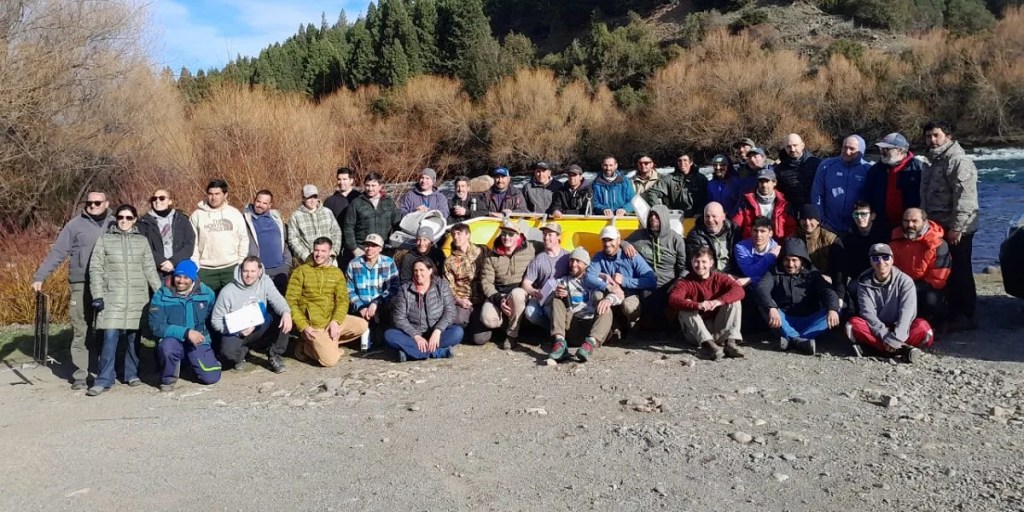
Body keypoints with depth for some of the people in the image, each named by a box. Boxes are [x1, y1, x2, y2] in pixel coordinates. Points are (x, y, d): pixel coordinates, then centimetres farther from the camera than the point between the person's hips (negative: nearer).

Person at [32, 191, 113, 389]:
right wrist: (39, 276, -4)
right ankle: (79, 376, 4)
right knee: (81, 332, -1)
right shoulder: (75, 225, 3)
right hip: (82, 286, -2)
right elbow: (57, 253, 2)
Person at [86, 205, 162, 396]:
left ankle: (132, 374, 21)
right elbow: (95, 269, 1)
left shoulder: (142, 241, 10)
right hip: (113, 298, -2)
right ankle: (103, 380, -4)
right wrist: (97, 296, -7)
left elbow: (150, 269, 9)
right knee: (110, 337, -9)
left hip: (137, 298, 2)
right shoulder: (104, 240, 4)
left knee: (134, 337, 7)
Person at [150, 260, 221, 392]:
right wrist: (186, 332, -26)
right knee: (167, 347, -38)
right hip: (172, 340, -2)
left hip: (198, 342, 2)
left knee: (211, 377, -14)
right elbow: (156, 326, -18)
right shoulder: (162, 296, -10)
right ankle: (168, 379, -6)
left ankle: (193, 361, 22)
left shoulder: (207, 293, -2)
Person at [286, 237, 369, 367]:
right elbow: (290, 302, -6)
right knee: (330, 360, -19)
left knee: (362, 325, -13)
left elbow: (343, 299, 1)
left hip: (333, 319, 5)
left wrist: (335, 321, -16)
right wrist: (303, 326, -16)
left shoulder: (337, 272, 8)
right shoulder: (300, 271, -3)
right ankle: (306, 347, 9)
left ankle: (327, 343, 1)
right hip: (312, 324, -5)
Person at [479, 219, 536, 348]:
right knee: (488, 319, -31)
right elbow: (486, 282, -3)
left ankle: (512, 334, -18)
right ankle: (505, 319, 9)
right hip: (497, 295, 1)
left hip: (519, 294, 0)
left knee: (516, 293, -39)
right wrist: (498, 299, -18)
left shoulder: (529, 250, -4)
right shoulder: (491, 256, -1)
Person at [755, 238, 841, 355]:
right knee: (763, 304, -26)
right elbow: (761, 288, -15)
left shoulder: (812, 274, 10)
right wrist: (772, 308, -36)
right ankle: (799, 340, -39)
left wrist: (832, 309, -31)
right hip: (784, 322, -1)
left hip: (809, 322, 1)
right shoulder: (775, 272, 6)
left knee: (835, 311, -23)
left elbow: (828, 291, -8)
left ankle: (791, 339, -38)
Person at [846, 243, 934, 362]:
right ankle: (903, 349, -36)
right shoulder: (864, 282, -7)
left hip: (898, 328, -1)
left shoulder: (905, 281, -10)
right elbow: (868, 312, -15)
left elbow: (907, 312, -20)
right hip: (875, 329, 1)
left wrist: (896, 338, -33)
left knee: (922, 327, -30)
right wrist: (884, 335, -29)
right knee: (854, 324, -30)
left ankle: (873, 345, -31)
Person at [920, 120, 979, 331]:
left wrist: (956, 227, -23)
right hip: (938, 227, 9)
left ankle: (966, 316, 4)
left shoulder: (958, 161, -14)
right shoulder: (934, 162, 18)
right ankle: (953, 312, 24)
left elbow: (965, 197, -21)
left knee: (960, 272, -4)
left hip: (956, 229, -9)